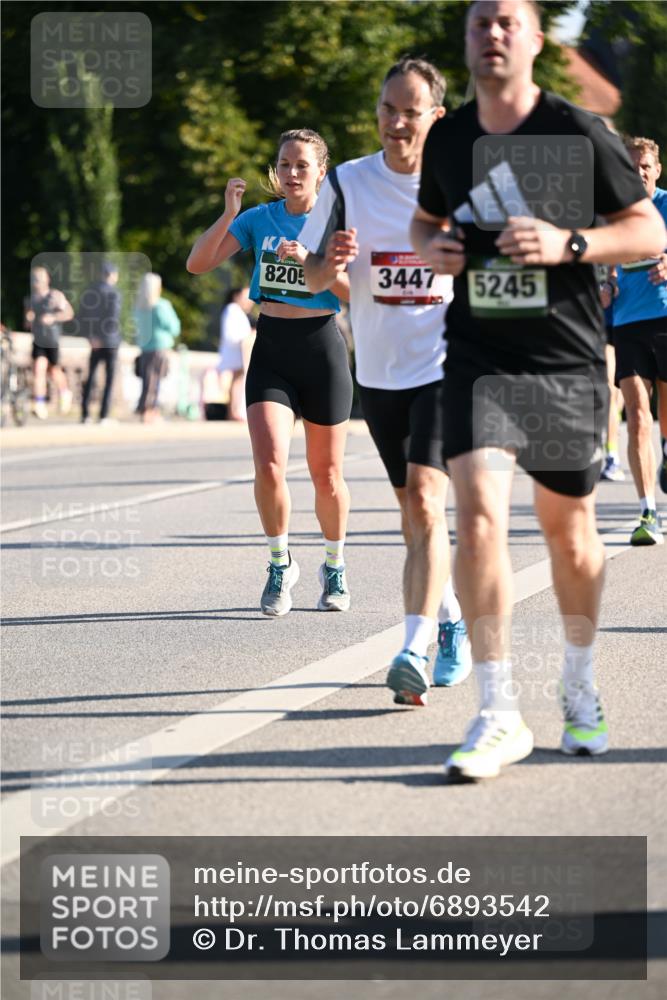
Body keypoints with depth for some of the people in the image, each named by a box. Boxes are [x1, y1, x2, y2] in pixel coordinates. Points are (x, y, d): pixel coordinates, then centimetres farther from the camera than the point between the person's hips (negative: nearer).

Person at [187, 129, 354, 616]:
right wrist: (229, 213, -15)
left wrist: (312, 261, -24)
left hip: (322, 350, -1)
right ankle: (281, 564, 6)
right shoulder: (259, 219, 4)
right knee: (269, 465, -15)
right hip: (271, 352, 1)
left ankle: (335, 568, 30)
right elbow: (198, 263, -4)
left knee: (326, 474, 8)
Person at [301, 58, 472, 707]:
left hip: (446, 366, -4)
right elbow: (314, 277, 6)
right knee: (414, 513, 12)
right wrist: (332, 262, -16)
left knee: (424, 502, -19)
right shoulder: (348, 182, 1)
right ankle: (452, 624, 32)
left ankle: (414, 651, -25)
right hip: (379, 371, 4)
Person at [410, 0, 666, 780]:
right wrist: (431, 248, 1)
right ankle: (498, 714, -12)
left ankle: (579, 686, 34)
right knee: (477, 512, -16)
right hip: (478, 358, 1)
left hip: (566, 361, -1)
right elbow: (425, 218, 24)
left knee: (568, 530, 9)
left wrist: (568, 244, -17)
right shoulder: (448, 139, 6)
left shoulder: (578, 134, -5)